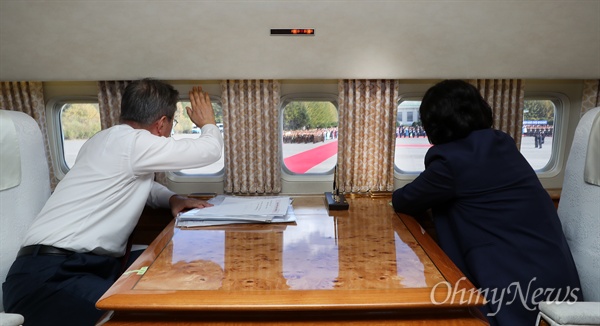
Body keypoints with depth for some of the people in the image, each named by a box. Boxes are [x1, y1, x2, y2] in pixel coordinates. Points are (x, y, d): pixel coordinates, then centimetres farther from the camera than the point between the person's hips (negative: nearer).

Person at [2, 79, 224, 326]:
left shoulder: (107, 140, 15)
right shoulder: (133, 142, -15)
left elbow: (137, 183, 30)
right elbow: (210, 150, -8)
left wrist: (172, 199, 9)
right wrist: (208, 123, 15)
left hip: (85, 266, 9)